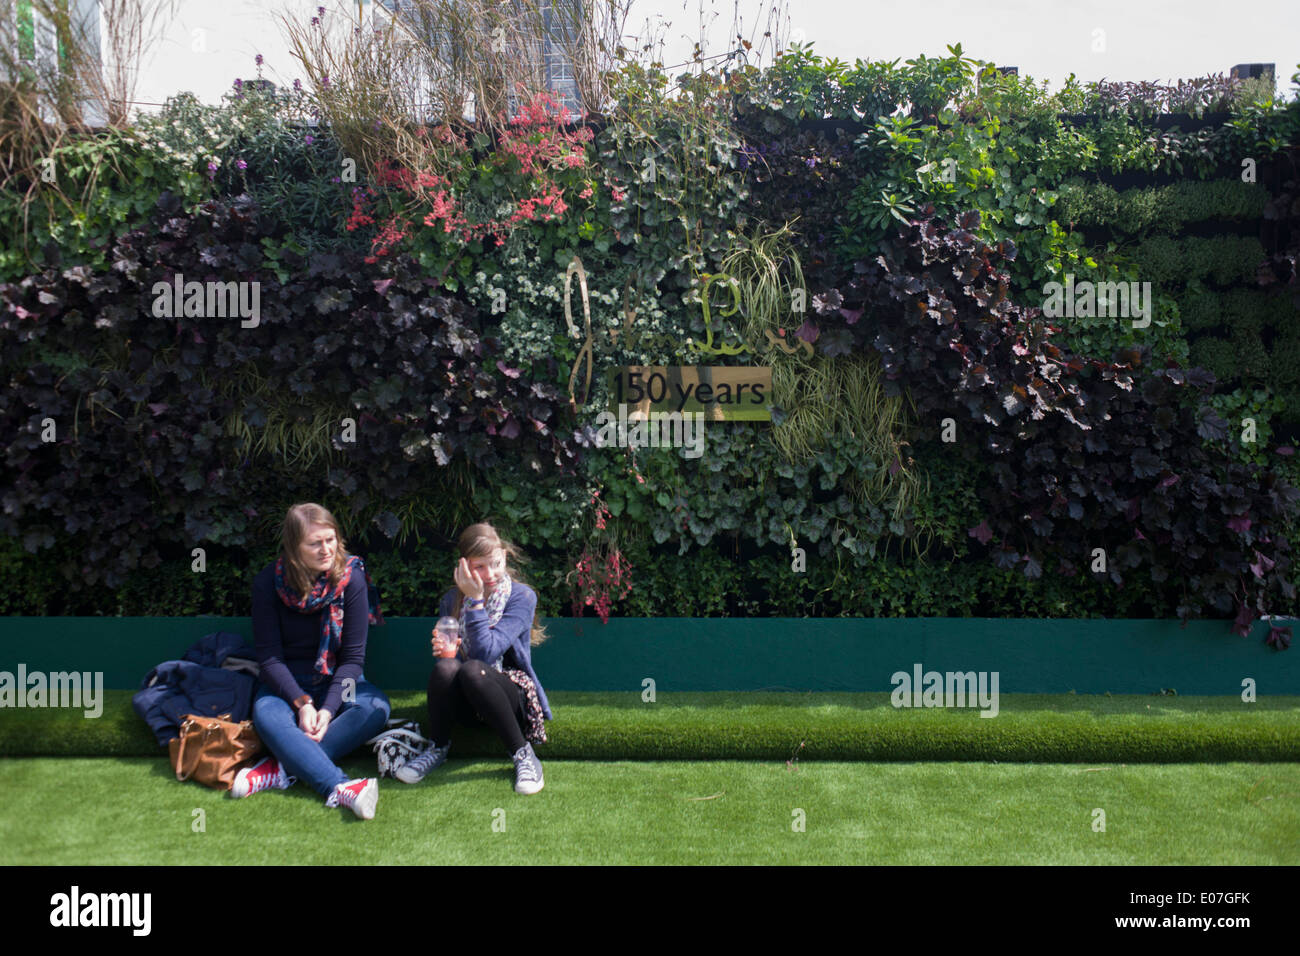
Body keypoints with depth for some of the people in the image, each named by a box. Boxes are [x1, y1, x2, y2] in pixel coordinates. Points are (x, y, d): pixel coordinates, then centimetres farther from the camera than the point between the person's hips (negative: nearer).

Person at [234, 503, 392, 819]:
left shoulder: (351, 578, -10)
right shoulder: (269, 582, -9)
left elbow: (353, 656, -9)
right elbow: (270, 657, -9)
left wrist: (329, 708, -23)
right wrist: (302, 703, -23)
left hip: (337, 679, 1)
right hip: (287, 683, 0)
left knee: (377, 707, -30)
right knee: (267, 715, -34)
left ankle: (283, 768, -36)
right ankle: (340, 788, -49)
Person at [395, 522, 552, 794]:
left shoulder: (522, 596, -6)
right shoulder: (451, 600, 6)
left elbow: (486, 652, -18)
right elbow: (447, 654, 6)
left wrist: (475, 600, -18)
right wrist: (441, 650, -17)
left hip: (511, 696, -3)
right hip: (465, 704, 3)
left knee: (472, 670, -35)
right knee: (446, 666, -30)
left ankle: (523, 755, -23)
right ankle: (437, 750, -9)